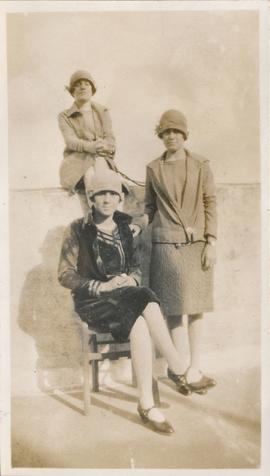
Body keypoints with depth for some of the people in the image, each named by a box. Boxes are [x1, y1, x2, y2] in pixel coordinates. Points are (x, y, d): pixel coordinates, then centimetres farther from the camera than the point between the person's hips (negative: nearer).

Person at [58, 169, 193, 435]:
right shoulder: (78, 230, -3)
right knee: (140, 326, -32)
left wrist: (132, 279, -6)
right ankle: (181, 374, -15)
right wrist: (102, 286, -17)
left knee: (149, 306, -32)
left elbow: (136, 266, 18)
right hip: (93, 302, -4)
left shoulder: (125, 228, 10)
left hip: (124, 293, 4)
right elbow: (65, 275, -5)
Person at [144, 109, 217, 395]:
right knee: (176, 308, -2)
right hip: (167, 245, 0)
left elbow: (210, 203, 3)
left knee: (196, 307, 5)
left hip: (197, 244, 1)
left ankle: (193, 369, 16)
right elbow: (150, 206, 11)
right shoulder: (153, 168, 8)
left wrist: (211, 242, -4)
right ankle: (189, 371, 7)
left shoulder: (200, 165, 6)